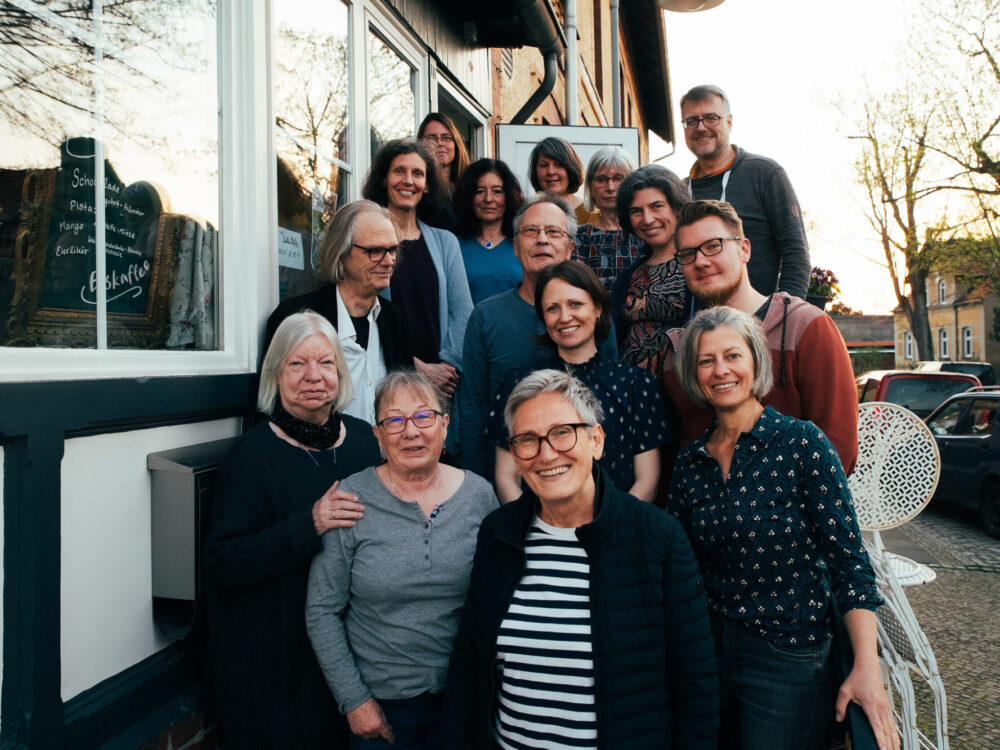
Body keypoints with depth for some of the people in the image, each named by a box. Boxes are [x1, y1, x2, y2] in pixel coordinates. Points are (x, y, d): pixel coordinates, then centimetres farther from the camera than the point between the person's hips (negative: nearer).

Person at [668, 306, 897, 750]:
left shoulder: (802, 444, -11)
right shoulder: (690, 463, 1)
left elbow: (847, 559, -12)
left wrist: (866, 669, -17)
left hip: (788, 660, -4)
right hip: (707, 647, 4)